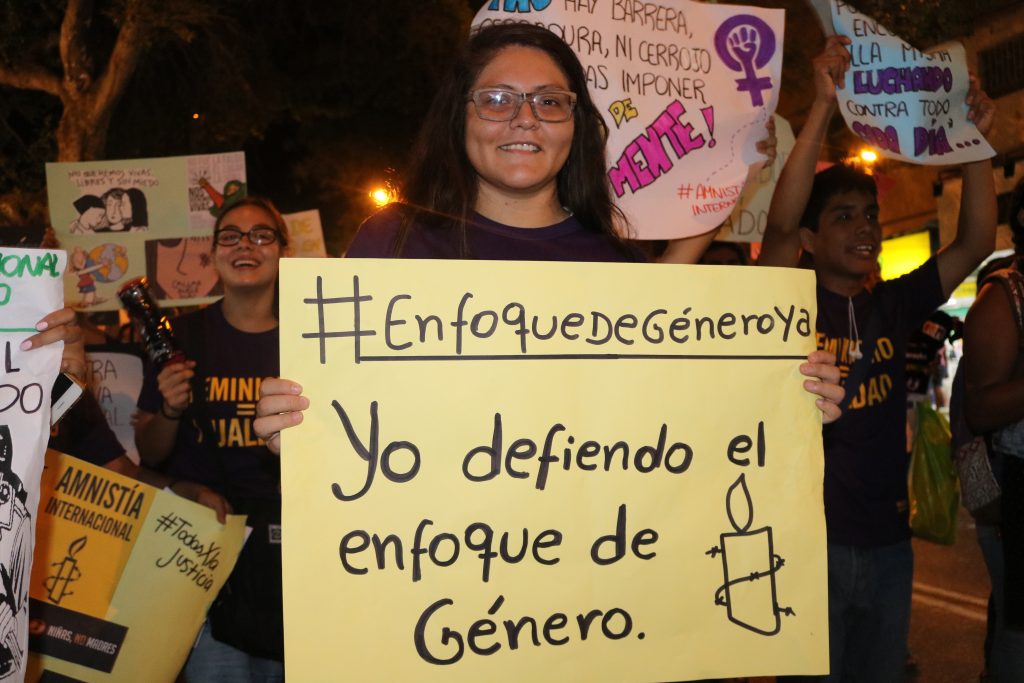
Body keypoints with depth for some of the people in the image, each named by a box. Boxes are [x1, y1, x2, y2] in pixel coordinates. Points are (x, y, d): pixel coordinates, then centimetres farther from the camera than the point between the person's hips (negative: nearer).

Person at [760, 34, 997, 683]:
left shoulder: (894, 305, 6)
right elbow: (780, 222, -23)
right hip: (812, 541, -5)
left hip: (889, 540, 5)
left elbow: (977, 242, 3)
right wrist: (824, 105, -25)